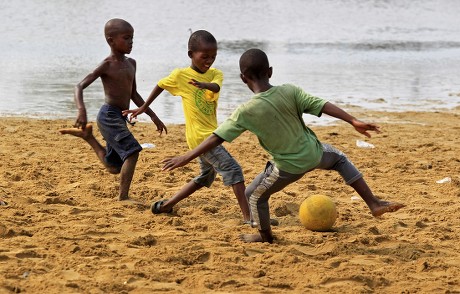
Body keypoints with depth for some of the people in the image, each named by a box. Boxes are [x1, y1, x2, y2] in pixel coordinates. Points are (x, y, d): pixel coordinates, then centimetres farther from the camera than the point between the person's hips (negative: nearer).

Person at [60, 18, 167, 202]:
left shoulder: (130, 63, 11)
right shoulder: (107, 65, -11)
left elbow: (133, 94, 21)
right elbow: (80, 86, -17)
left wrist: (153, 116, 18)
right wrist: (81, 110, -34)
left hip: (120, 118, 8)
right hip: (109, 116, -8)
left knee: (114, 168, 16)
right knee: (132, 151, -24)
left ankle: (88, 136, 32)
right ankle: (123, 196, -21)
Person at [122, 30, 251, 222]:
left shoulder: (215, 74, 2)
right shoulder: (180, 75, -8)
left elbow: (216, 87, -22)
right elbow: (160, 86, 9)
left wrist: (204, 84, -44)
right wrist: (143, 108, 19)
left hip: (210, 135, 7)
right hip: (200, 136, -7)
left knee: (205, 177, 20)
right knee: (233, 169, -13)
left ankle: (166, 205, 27)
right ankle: (248, 217, -16)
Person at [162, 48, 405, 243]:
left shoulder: (246, 112, -18)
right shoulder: (290, 92, -11)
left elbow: (217, 138, -16)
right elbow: (322, 106, -14)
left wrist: (186, 158, -11)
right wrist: (354, 121, -11)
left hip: (288, 167, -3)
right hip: (314, 154, 3)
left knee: (255, 195, 21)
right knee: (339, 158, 33)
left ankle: (265, 235, 39)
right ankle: (374, 203, 27)